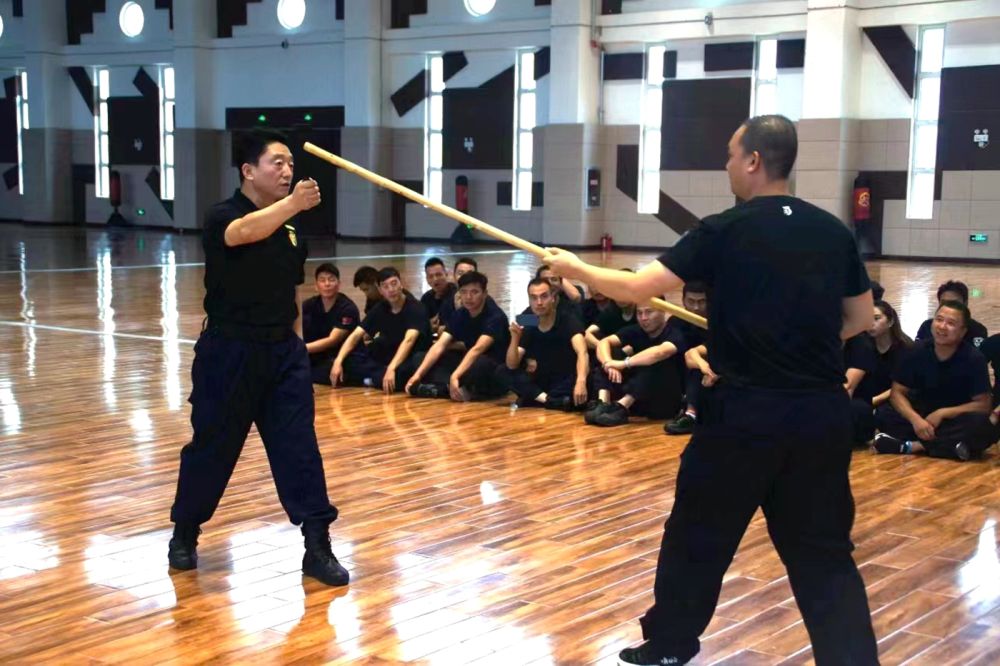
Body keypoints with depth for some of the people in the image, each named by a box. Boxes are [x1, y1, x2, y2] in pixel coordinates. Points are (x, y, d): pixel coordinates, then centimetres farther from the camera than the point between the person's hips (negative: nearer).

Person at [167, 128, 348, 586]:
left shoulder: (290, 228, 9)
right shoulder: (222, 217, -10)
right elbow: (243, 233, -36)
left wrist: (295, 343, 13)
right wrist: (292, 204, -49)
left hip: (283, 352, 5)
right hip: (229, 352, -5)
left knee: (299, 447, -2)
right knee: (212, 447, 7)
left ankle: (317, 546, 2)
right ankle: (185, 533, 29)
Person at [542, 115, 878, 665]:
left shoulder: (725, 231, -8)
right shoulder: (833, 231, 5)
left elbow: (640, 287, -7)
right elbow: (860, 319, 13)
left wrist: (577, 269, 8)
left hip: (747, 412, -4)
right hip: (822, 411, 4)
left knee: (699, 533, 14)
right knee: (822, 548, 11)